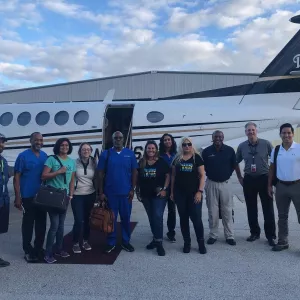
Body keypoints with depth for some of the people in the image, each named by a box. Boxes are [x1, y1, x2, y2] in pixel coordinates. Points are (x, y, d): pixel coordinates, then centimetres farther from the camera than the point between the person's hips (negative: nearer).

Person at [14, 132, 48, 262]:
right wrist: (17, 197, -12)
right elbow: (16, 177, -8)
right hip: (28, 196, -5)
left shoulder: (45, 156, 7)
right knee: (28, 223, 5)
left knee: (41, 223, 12)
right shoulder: (23, 156, -8)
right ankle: (28, 250, 18)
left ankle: (38, 248, 27)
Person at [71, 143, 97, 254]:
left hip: (90, 195, 3)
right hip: (77, 195, -2)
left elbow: (96, 179, 10)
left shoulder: (93, 163, 3)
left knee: (87, 219, 7)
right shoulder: (75, 162, -5)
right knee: (78, 220, -6)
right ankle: (75, 243, 12)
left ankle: (86, 241, 25)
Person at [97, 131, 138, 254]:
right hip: (110, 192, 0)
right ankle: (111, 243, 20)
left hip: (126, 192, 1)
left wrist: (132, 189, -3)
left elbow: (134, 172, 3)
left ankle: (126, 241, 24)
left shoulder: (130, 153, 3)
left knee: (126, 218, 10)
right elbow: (101, 174, 1)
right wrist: (101, 192, -2)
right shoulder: (105, 154, 1)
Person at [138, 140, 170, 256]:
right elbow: (138, 178, 12)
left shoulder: (161, 161, -4)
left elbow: (168, 175, -3)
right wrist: (138, 191, 9)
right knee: (151, 218, 13)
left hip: (159, 194, -4)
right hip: (146, 195, 4)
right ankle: (156, 239, 27)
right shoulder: (141, 162, 6)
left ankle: (159, 243, -4)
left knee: (158, 217, -11)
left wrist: (164, 189, -12)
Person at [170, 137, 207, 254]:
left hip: (194, 193, -3)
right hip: (180, 193, 3)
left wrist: (200, 191, -12)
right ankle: (187, 243, 19)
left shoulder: (197, 158, -2)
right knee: (183, 218, 8)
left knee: (196, 218, -3)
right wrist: (172, 192, 6)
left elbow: (202, 175, -4)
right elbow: (173, 176, 10)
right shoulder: (177, 159, 6)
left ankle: (201, 243, 12)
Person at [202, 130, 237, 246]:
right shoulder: (206, 151, -1)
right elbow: (203, 167, 10)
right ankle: (213, 235, 16)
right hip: (211, 184, 0)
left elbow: (233, 165, 11)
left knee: (227, 211, 4)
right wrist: (210, 175, 8)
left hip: (225, 183, 0)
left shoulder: (229, 150, -1)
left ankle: (229, 236, 13)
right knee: (212, 211, 5)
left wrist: (228, 175, 7)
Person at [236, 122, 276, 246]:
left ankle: (271, 235, 12)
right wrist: (239, 177, 10)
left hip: (264, 179, -2)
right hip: (249, 180, 3)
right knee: (251, 208, 10)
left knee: (268, 208, 2)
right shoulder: (241, 146, 1)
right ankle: (254, 233, 24)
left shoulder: (266, 143, -7)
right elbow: (236, 163, 14)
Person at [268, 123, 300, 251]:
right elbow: (272, 169, 11)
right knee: (282, 216, 13)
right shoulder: (275, 151, 5)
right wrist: (269, 185, 9)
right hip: (281, 186, 4)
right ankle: (282, 241, 25)